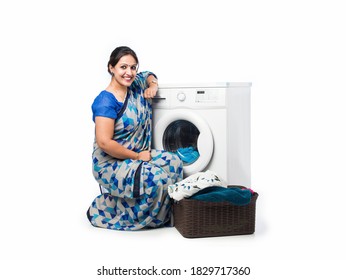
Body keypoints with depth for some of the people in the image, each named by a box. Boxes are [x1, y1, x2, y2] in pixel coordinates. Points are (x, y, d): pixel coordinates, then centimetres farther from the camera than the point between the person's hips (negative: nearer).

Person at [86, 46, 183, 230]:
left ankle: (164, 213, 7)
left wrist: (153, 86, 2)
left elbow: (148, 75, 26)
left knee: (173, 162, -9)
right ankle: (103, 209, -6)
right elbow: (104, 143, -26)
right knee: (155, 179, -27)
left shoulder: (134, 86, 3)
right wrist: (137, 156, -17)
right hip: (110, 164, -8)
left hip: (136, 155, 8)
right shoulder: (106, 101, -21)